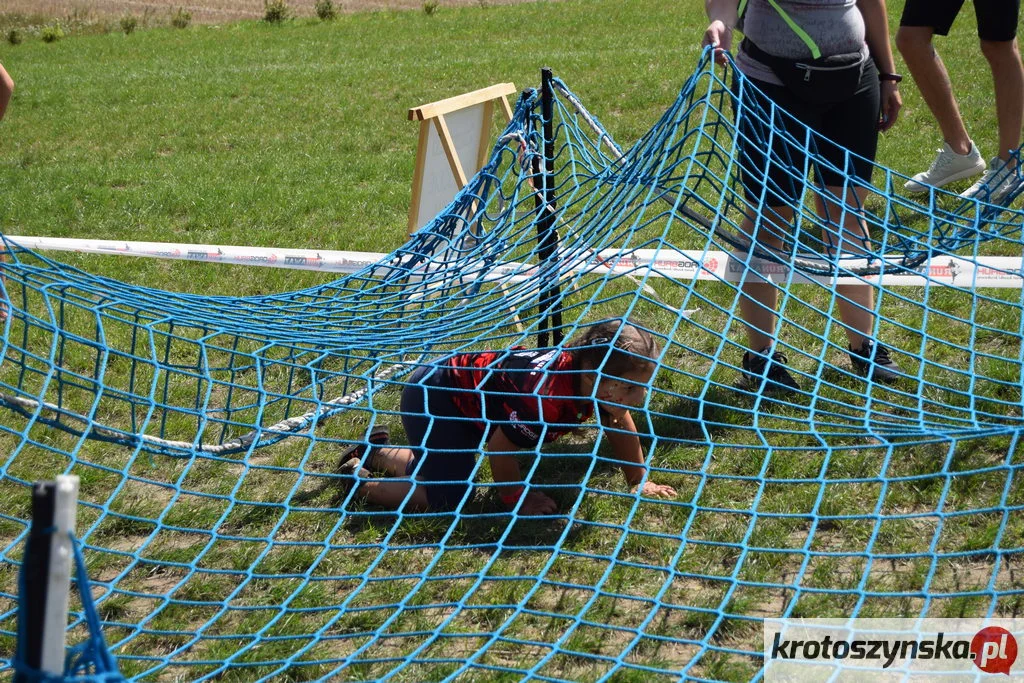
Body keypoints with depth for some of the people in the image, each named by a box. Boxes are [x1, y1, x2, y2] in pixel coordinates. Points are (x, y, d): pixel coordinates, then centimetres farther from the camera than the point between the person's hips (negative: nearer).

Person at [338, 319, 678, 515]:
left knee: (448, 470, 23)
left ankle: (377, 452, 44)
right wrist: (517, 498, -10)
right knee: (447, 497, -14)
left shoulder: (594, 372, -16)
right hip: (432, 398, -9)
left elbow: (621, 426, 6)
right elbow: (501, 447, -27)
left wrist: (639, 480, 10)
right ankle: (359, 481, 6)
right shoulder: (545, 396, -41)